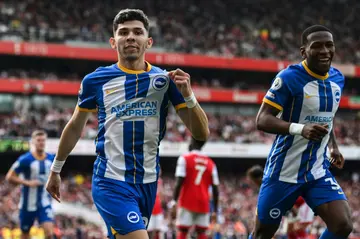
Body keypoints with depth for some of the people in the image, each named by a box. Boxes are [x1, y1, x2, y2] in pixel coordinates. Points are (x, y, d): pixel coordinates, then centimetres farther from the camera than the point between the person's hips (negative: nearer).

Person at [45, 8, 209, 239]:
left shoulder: (166, 80, 2)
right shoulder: (95, 80, -1)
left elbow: (202, 133, -2)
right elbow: (75, 127, 14)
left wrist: (188, 95, -18)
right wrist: (56, 170, 20)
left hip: (148, 183, 3)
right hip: (111, 182, -3)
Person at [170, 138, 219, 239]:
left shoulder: (184, 158, -1)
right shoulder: (210, 163, 12)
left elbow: (179, 182, -11)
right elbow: (215, 190, 9)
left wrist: (173, 202, -13)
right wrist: (215, 210, 13)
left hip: (187, 202, -3)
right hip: (203, 204, 3)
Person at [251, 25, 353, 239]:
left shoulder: (337, 78, 4)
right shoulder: (289, 77, -16)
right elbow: (262, 120, -21)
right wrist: (300, 129, -35)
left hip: (318, 172, 5)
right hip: (284, 172, -5)